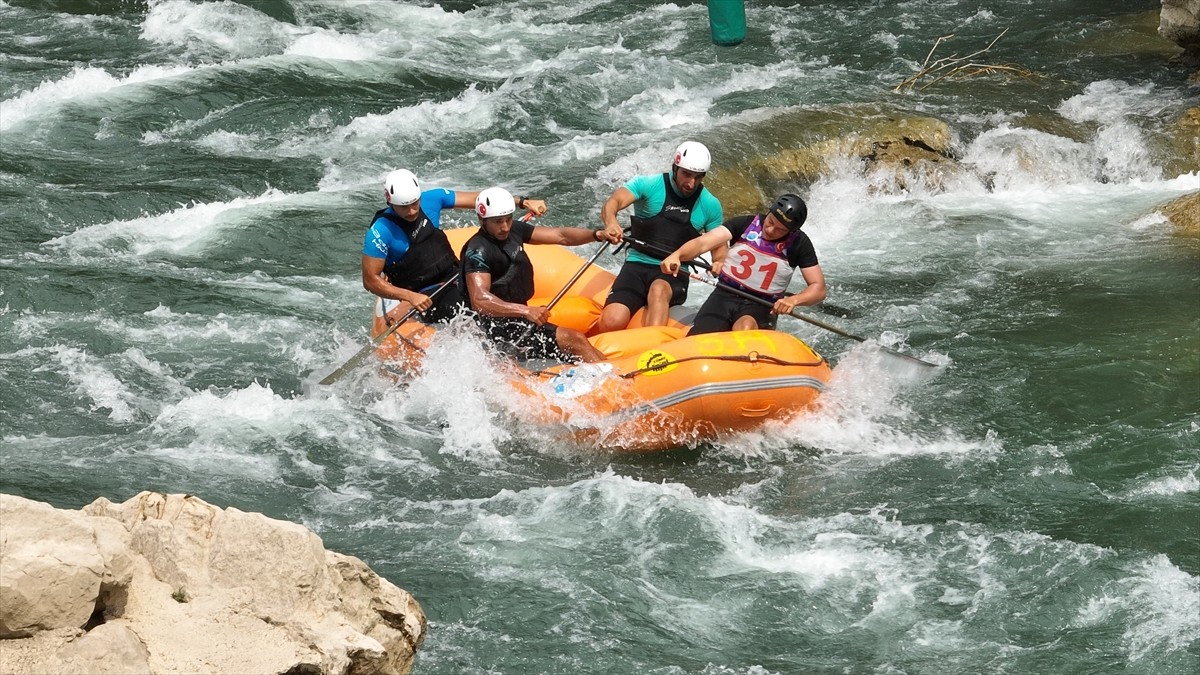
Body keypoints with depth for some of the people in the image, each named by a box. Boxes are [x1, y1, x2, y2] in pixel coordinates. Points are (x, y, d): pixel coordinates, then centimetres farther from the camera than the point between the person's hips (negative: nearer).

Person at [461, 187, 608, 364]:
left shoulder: (514, 230, 8)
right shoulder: (478, 251, -18)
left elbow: (560, 236, 9)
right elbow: (479, 300, -31)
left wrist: (596, 235, -9)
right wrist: (526, 311, -38)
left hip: (517, 320, 9)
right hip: (498, 328, -9)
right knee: (575, 341, -17)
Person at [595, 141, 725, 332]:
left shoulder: (710, 205, 7)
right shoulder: (649, 185, -2)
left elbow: (718, 247, 13)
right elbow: (612, 203, -18)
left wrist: (719, 263, -13)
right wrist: (611, 222, -43)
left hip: (674, 274, 1)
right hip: (637, 267, -1)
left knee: (659, 289, -38)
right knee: (611, 323, -26)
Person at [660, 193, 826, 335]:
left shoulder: (799, 243, -2)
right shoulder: (745, 224, -2)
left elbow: (818, 289, -4)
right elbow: (702, 243, -13)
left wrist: (793, 300, -26)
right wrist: (676, 255, -35)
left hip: (762, 306, -1)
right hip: (724, 297, 1)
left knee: (745, 327, -39)